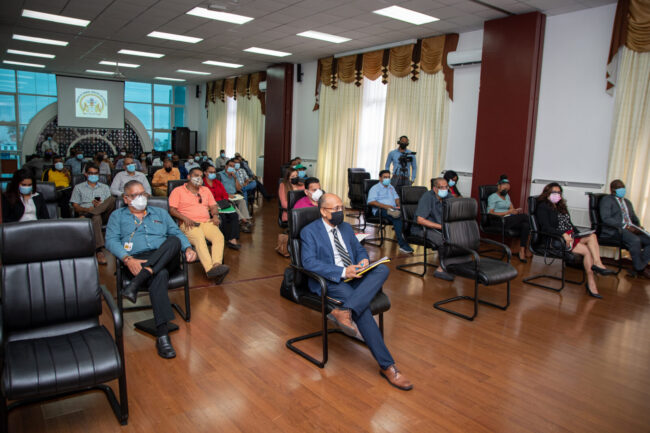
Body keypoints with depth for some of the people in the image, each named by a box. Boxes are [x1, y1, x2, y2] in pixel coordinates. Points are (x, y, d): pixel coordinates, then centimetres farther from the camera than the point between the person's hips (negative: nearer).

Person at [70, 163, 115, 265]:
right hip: (85, 212, -2)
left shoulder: (105, 187, 27)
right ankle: (99, 251, -51)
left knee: (112, 199, -30)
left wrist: (101, 205, -8)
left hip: (103, 214, 2)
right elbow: (75, 207, 10)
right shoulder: (79, 187, 21)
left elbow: (109, 204, 16)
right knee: (96, 218, -41)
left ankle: (86, 217, -35)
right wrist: (87, 209, -11)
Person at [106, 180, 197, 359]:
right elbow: (111, 241, 5)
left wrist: (188, 248, -4)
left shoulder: (160, 213, 29)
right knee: (160, 275, -37)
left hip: (166, 259, 3)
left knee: (174, 240, -32)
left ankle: (135, 284, -41)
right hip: (137, 260, -3)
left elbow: (177, 233, 19)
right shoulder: (117, 216, 21)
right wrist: (128, 259, -15)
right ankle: (162, 335, -44)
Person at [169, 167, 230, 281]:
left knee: (219, 237, -29)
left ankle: (217, 265, -46)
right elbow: (172, 210, 2)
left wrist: (215, 215, 2)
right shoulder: (178, 191, 11)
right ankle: (210, 269, -49)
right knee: (199, 239, -37)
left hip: (207, 222, 4)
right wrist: (185, 218, -14)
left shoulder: (206, 190, 27)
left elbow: (213, 206, 25)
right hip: (189, 224, -4)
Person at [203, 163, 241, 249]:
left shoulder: (218, 182, 24)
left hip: (222, 205, 6)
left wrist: (225, 202, 0)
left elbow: (225, 194, 20)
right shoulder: (201, 183, 2)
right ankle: (228, 239, -22)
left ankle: (233, 239, -32)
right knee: (222, 217, -33)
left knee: (234, 215, -23)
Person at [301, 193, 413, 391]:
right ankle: (387, 366, -24)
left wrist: (364, 260, -2)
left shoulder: (346, 227, 22)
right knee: (362, 307, -31)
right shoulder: (309, 231, 0)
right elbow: (309, 262, -13)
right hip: (330, 281, -6)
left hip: (354, 276, 6)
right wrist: (342, 272, -22)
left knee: (382, 269, -24)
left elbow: (359, 249, 26)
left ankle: (344, 310, -39)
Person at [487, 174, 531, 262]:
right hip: (498, 222, -7)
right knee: (525, 216, -21)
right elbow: (491, 213, -11)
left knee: (525, 225, -24)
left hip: (509, 220, 7)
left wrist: (517, 211, -6)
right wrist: (507, 212, -15)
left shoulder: (507, 196, 26)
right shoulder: (493, 197, 1)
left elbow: (512, 209, 19)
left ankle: (522, 252, -25)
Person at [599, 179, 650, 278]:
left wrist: (638, 226, 4)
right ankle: (641, 269, -14)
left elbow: (634, 218, 29)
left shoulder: (627, 202, 28)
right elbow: (606, 218, -12)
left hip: (631, 230, 8)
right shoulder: (606, 200, 2)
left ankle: (640, 268, -13)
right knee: (635, 240, -33)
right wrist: (625, 226, -19)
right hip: (613, 230, -8)